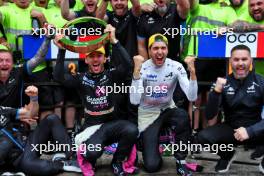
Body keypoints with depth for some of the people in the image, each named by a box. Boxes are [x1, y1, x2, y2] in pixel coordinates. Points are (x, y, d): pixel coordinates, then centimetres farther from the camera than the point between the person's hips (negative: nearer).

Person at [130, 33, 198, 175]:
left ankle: (180, 161, -14)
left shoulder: (175, 67, -14)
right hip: (148, 114, -2)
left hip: (168, 109, 2)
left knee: (183, 116, -36)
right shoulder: (143, 68, -19)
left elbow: (192, 97, -22)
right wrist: (136, 71, -40)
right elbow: (134, 101, -33)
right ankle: (147, 142, 24)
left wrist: (192, 71, -34)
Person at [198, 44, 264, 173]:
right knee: (203, 137, -27)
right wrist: (216, 91, -28)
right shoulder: (223, 83, -5)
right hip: (230, 128, 1)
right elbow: (209, 116, -14)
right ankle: (227, 155, 9)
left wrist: (250, 130, -31)